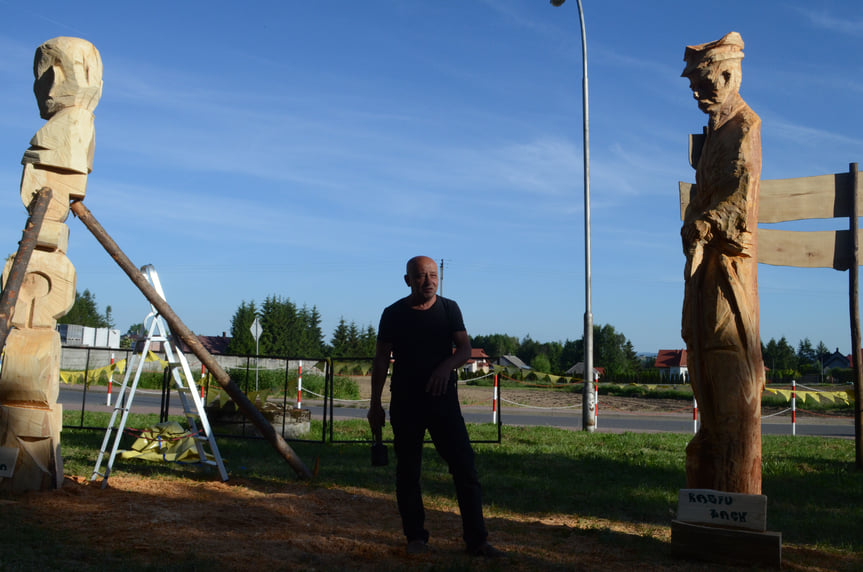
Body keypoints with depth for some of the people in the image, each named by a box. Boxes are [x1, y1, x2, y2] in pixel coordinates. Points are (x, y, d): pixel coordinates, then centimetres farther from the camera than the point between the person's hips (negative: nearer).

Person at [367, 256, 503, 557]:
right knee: (408, 471, 5)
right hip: (405, 402, 0)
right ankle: (416, 537, 19)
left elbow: (465, 348, -3)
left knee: (465, 467, -5)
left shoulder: (449, 309, 4)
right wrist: (375, 404, 2)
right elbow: (381, 360, 4)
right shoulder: (394, 314, 1)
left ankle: (477, 540, 0)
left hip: (443, 398, 0)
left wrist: (446, 366, -25)